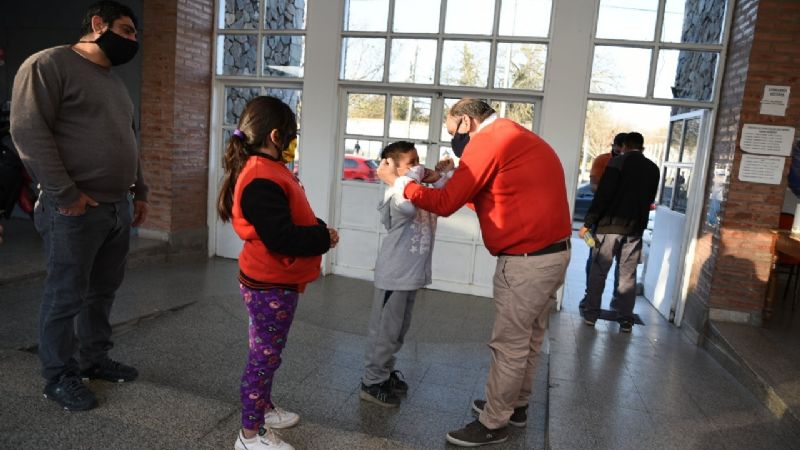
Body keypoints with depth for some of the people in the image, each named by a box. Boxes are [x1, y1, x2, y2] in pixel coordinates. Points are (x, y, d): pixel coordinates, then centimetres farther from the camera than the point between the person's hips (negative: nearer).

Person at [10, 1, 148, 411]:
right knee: (65, 298, 3)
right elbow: (28, 130, -15)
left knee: (103, 292, 15)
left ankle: (95, 359, 30)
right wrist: (65, 194, -17)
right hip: (75, 210, -8)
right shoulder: (49, 64, -6)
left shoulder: (114, 82, 20)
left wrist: (139, 192, 18)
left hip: (118, 209, 8)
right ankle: (59, 377, 17)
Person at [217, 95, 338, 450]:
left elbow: (291, 220, 15)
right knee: (265, 356, 3)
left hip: (272, 283, 10)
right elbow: (281, 237, -29)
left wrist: (319, 229, 0)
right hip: (271, 286, -10)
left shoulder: (267, 170, 10)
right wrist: (323, 238, -17)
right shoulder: (263, 180, -25)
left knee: (266, 353, 23)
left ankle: (262, 409, 41)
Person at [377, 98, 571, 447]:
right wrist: (451, 180, 11)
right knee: (528, 338, 20)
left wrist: (396, 181, -1)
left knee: (509, 345, 2)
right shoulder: (520, 137, 17)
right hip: (553, 252, 10)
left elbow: (446, 204, -12)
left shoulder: (487, 140, -13)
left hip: (526, 260, -10)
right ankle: (515, 405, 35)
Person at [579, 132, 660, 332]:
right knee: (628, 275, 9)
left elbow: (603, 194, -13)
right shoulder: (653, 169, 8)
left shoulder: (618, 162, -7)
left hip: (611, 224, -4)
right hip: (635, 228, 4)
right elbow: (650, 199, 17)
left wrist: (588, 223, -11)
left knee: (598, 271, 6)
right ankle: (626, 320, 11)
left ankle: (591, 314, 9)